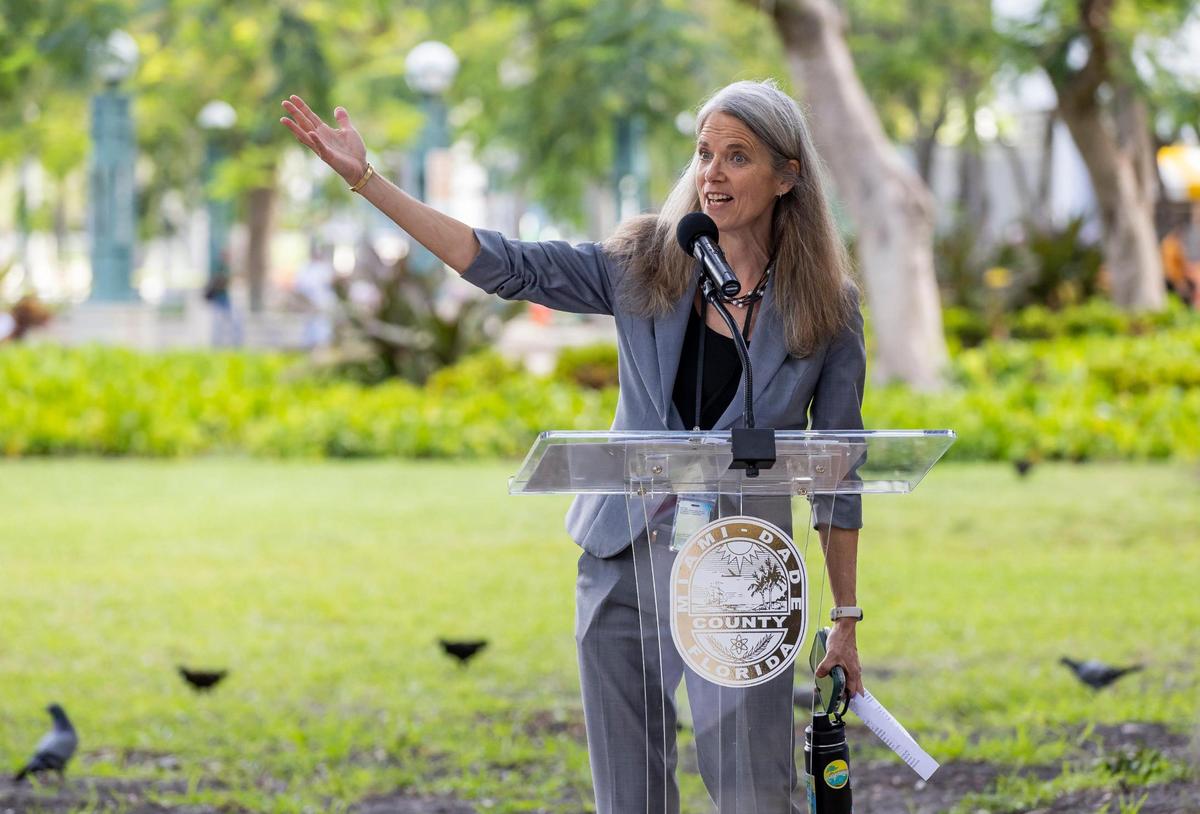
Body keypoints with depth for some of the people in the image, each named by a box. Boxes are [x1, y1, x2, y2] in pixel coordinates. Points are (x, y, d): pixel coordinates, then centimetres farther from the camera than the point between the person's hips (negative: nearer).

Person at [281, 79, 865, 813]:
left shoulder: (826, 307, -3)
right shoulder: (646, 267, 1)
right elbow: (506, 265, -3)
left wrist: (846, 622, 2)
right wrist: (363, 177, -9)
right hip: (624, 560, 3)